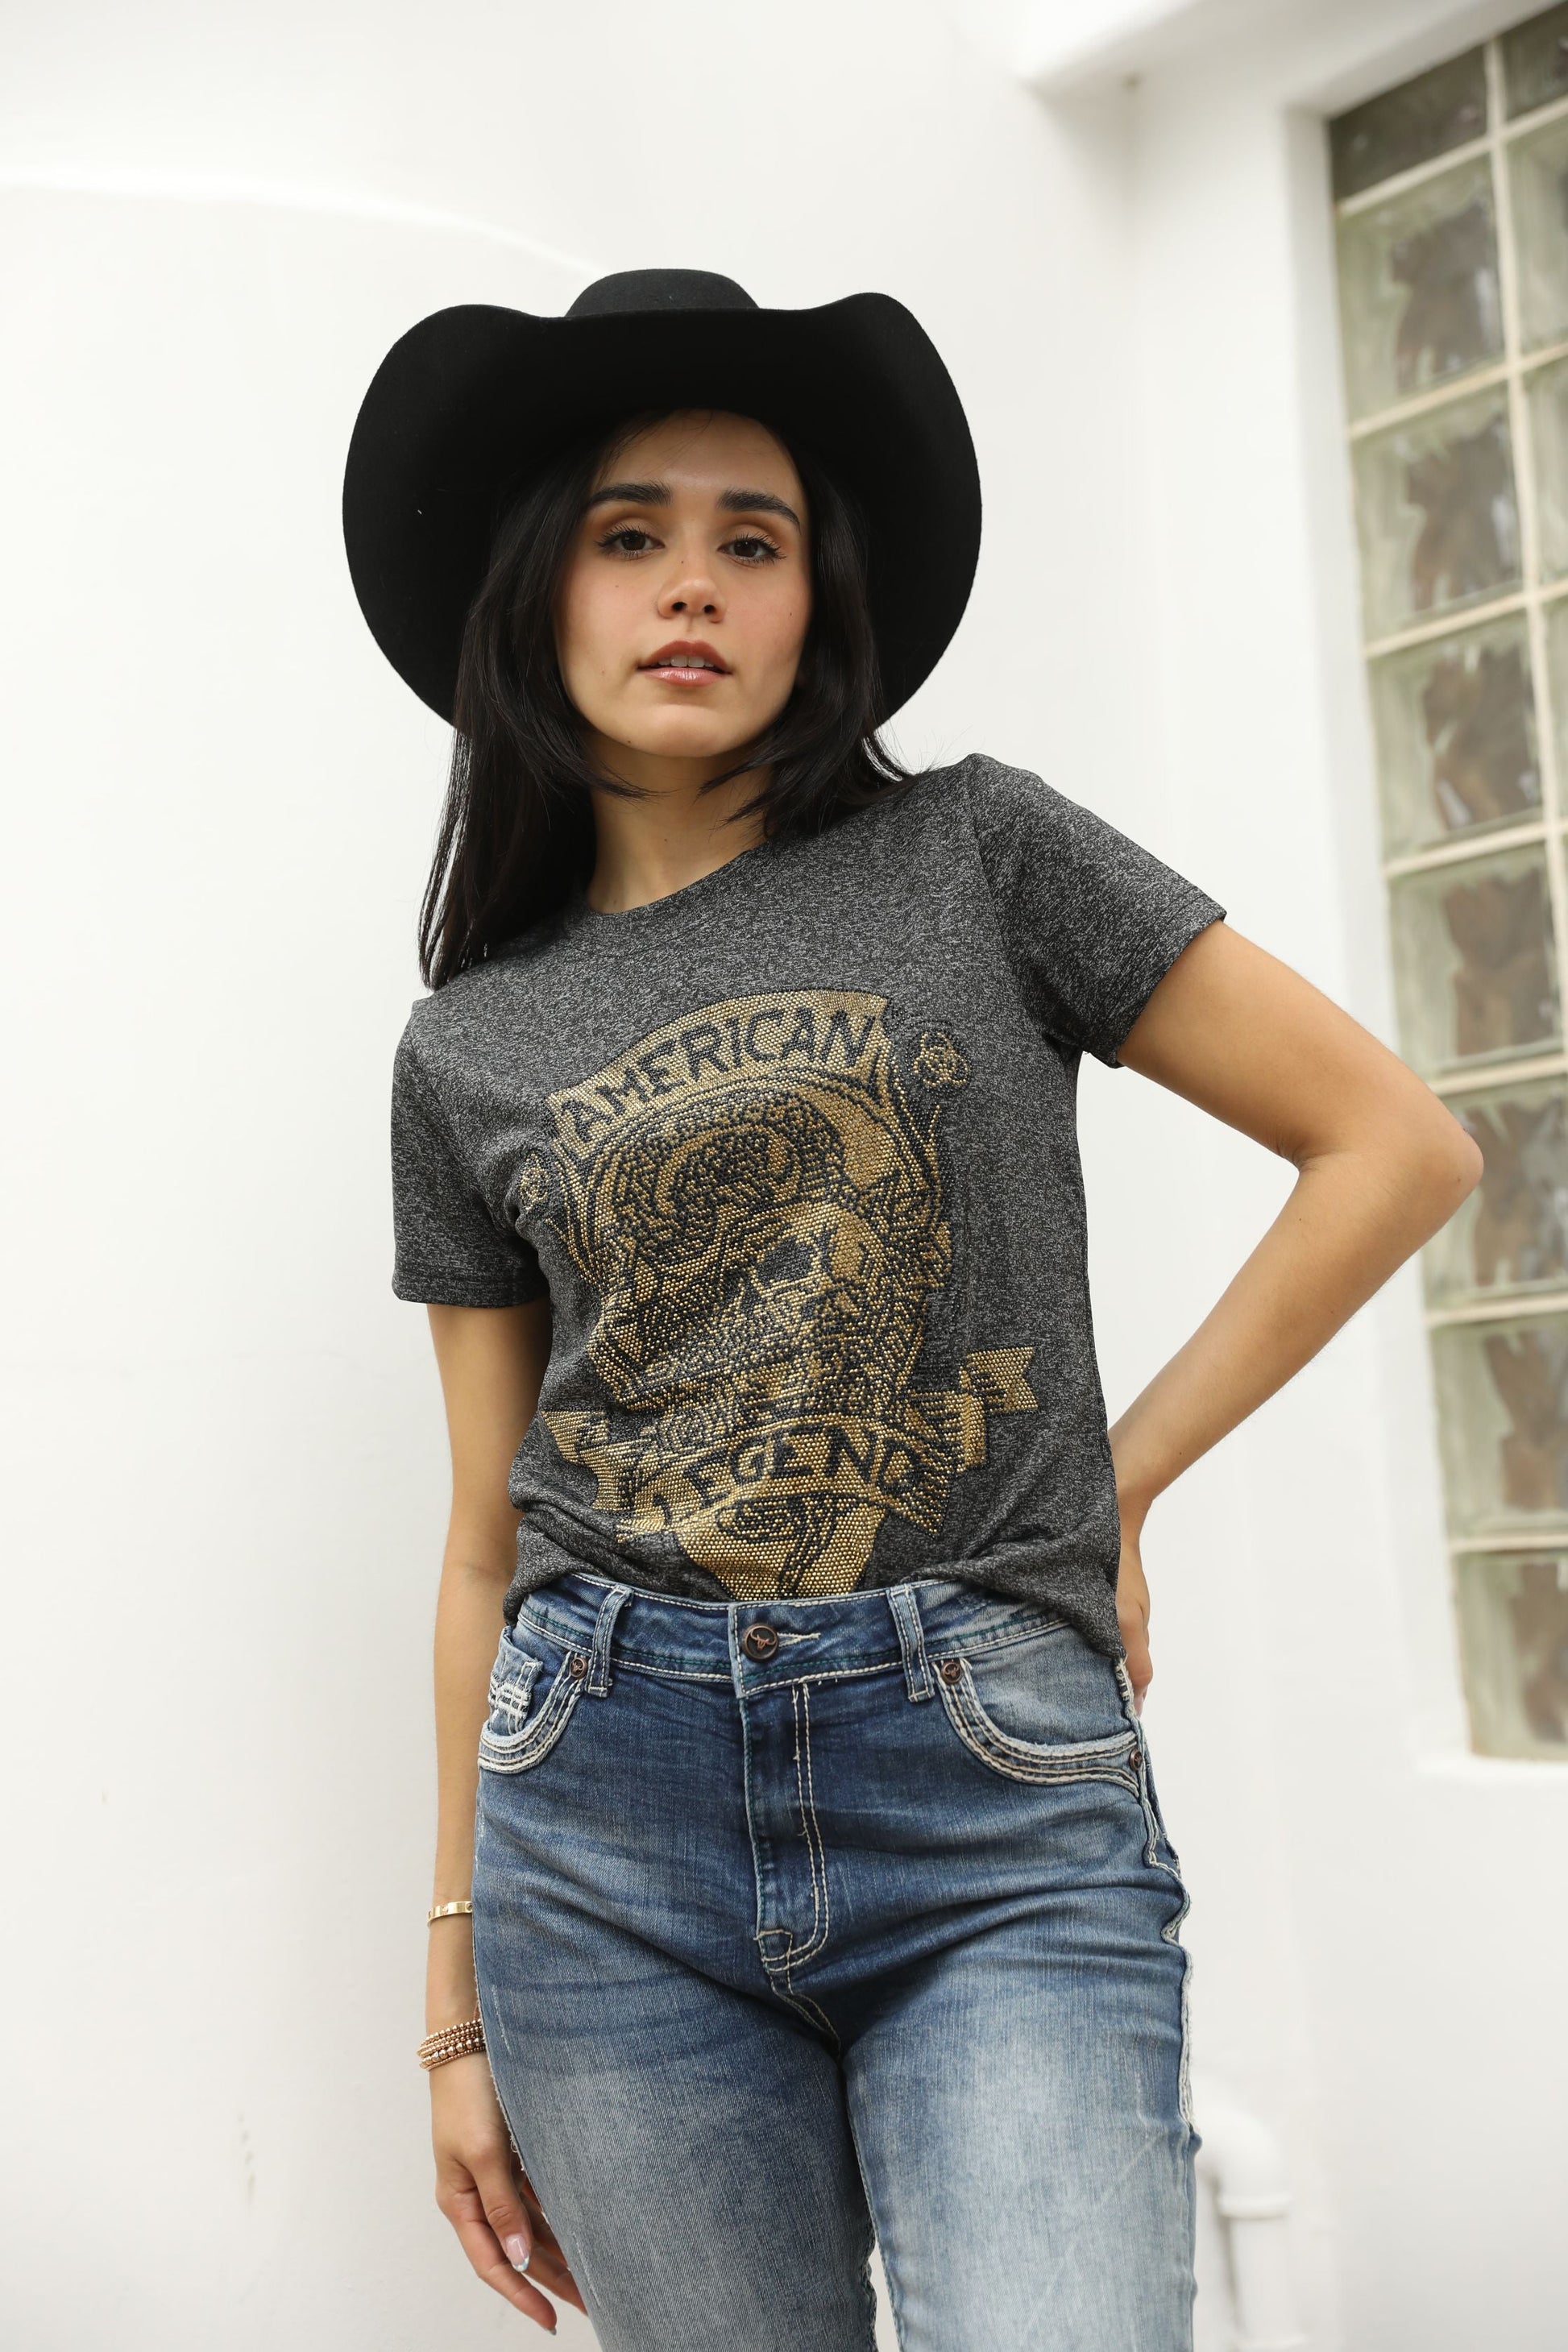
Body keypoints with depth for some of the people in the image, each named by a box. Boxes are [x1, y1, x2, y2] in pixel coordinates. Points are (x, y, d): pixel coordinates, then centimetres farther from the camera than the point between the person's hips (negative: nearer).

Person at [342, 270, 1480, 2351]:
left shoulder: (978, 855, 4)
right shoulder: (467, 1045, 10)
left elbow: (1399, 1146, 3)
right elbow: (490, 1544, 11)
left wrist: (1123, 1476, 2)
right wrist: (461, 2004, 12)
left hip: (996, 1801, -2)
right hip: (608, 1809, 3)